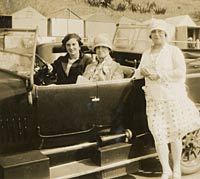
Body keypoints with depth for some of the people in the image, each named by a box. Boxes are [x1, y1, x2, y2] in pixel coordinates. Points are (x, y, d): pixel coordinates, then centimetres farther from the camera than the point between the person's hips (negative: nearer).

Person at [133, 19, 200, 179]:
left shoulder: (174, 51, 0)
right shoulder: (146, 54, 16)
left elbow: (180, 72, -13)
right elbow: (138, 73, 18)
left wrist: (158, 75, -18)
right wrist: (141, 72, -6)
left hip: (173, 98, -3)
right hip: (153, 100, 3)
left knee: (174, 135, 5)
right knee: (158, 135, -6)